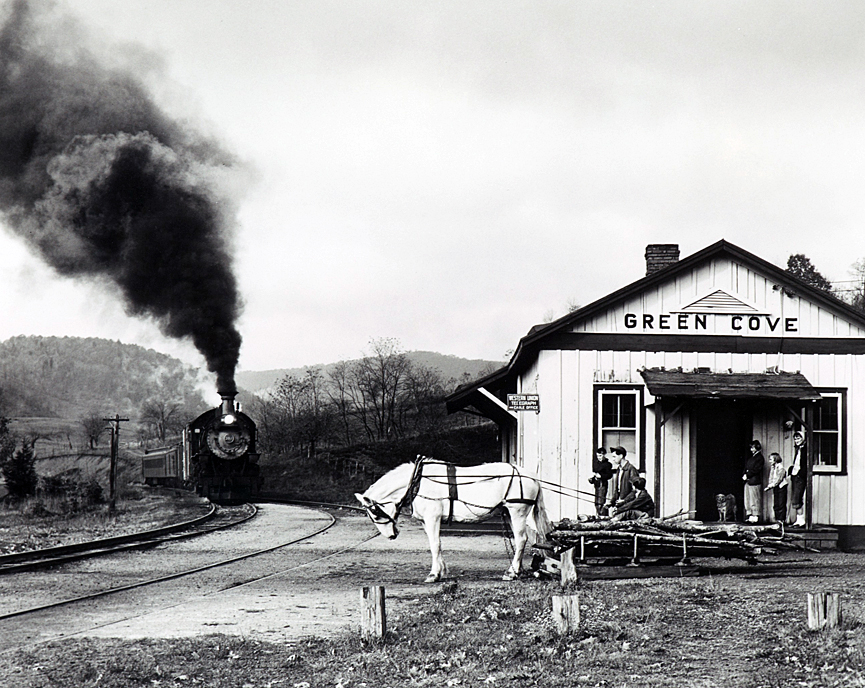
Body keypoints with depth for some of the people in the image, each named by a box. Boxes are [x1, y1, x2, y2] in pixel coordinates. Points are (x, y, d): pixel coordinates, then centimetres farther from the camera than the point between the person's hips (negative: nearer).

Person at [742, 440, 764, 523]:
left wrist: (747, 475, -12)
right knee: (747, 501, 6)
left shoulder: (760, 458, -4)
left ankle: (755, 517, -7)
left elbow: (756, 470, -12)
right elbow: (746, 468, 18)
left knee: (754, 501, -8)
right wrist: (744, 475, 0)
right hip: (747, 481, 8)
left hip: (754, 482, -8)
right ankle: (749, 516, 8)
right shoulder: (750, 458, 20)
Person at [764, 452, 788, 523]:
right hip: (775, 488, 7)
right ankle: (777, 519, 9)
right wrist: (768, 486, -6)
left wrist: (769, 486, -20)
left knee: (781, 504, -6)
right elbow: (771, 479, 12)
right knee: (775, 505, 5)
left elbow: (778, 480, -18)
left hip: (781, 487, -7)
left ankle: (782, 519, -4)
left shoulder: (781, 468, -13)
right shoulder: (772, 468, 10)